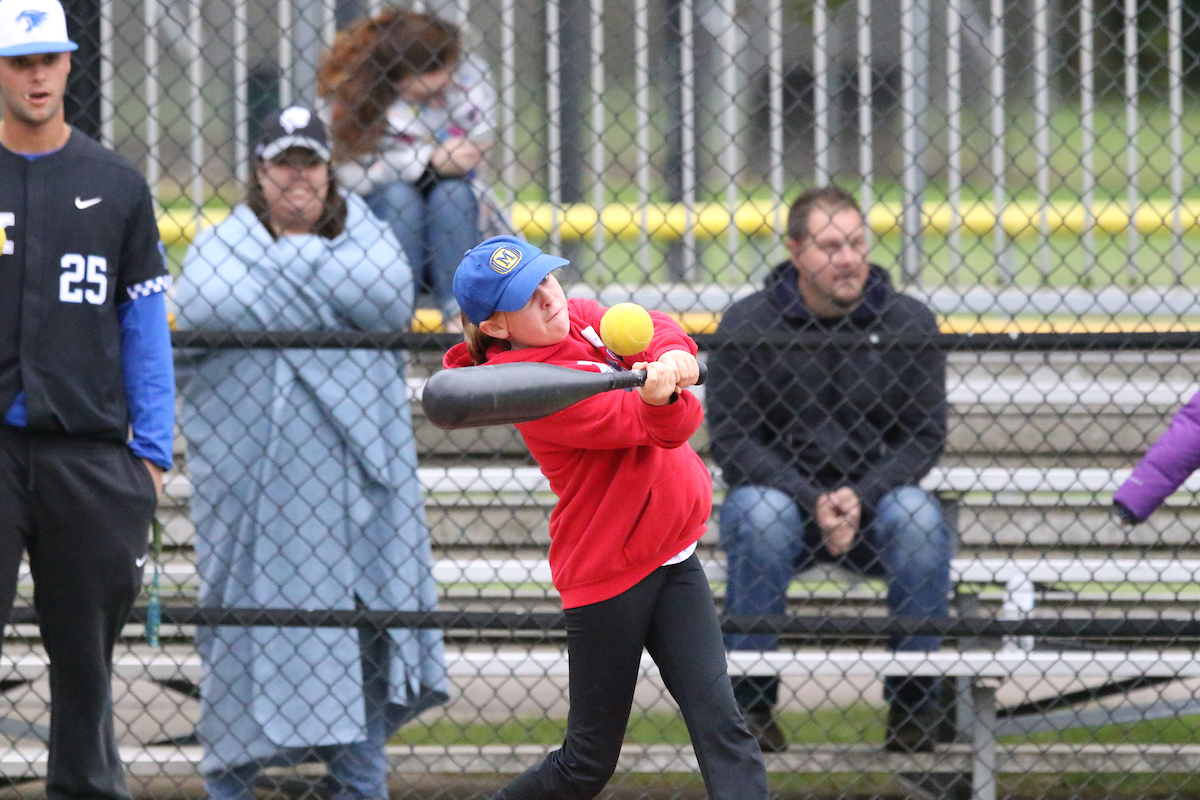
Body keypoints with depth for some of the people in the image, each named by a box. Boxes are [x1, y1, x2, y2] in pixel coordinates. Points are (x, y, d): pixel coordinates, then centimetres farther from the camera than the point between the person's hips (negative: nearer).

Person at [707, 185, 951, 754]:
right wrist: (813, 500, -21)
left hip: (874, 502, 1)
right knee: (762, 514, -35)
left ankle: (915, 706, -18)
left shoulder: (907, 322, -1)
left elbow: (924, 436, -1)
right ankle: (750, 703, -24)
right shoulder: (747, 324, -6)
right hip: (782, 492, -1)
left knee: (918, 516, -31)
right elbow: (730, 439, -8)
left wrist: (860, 499, -19)